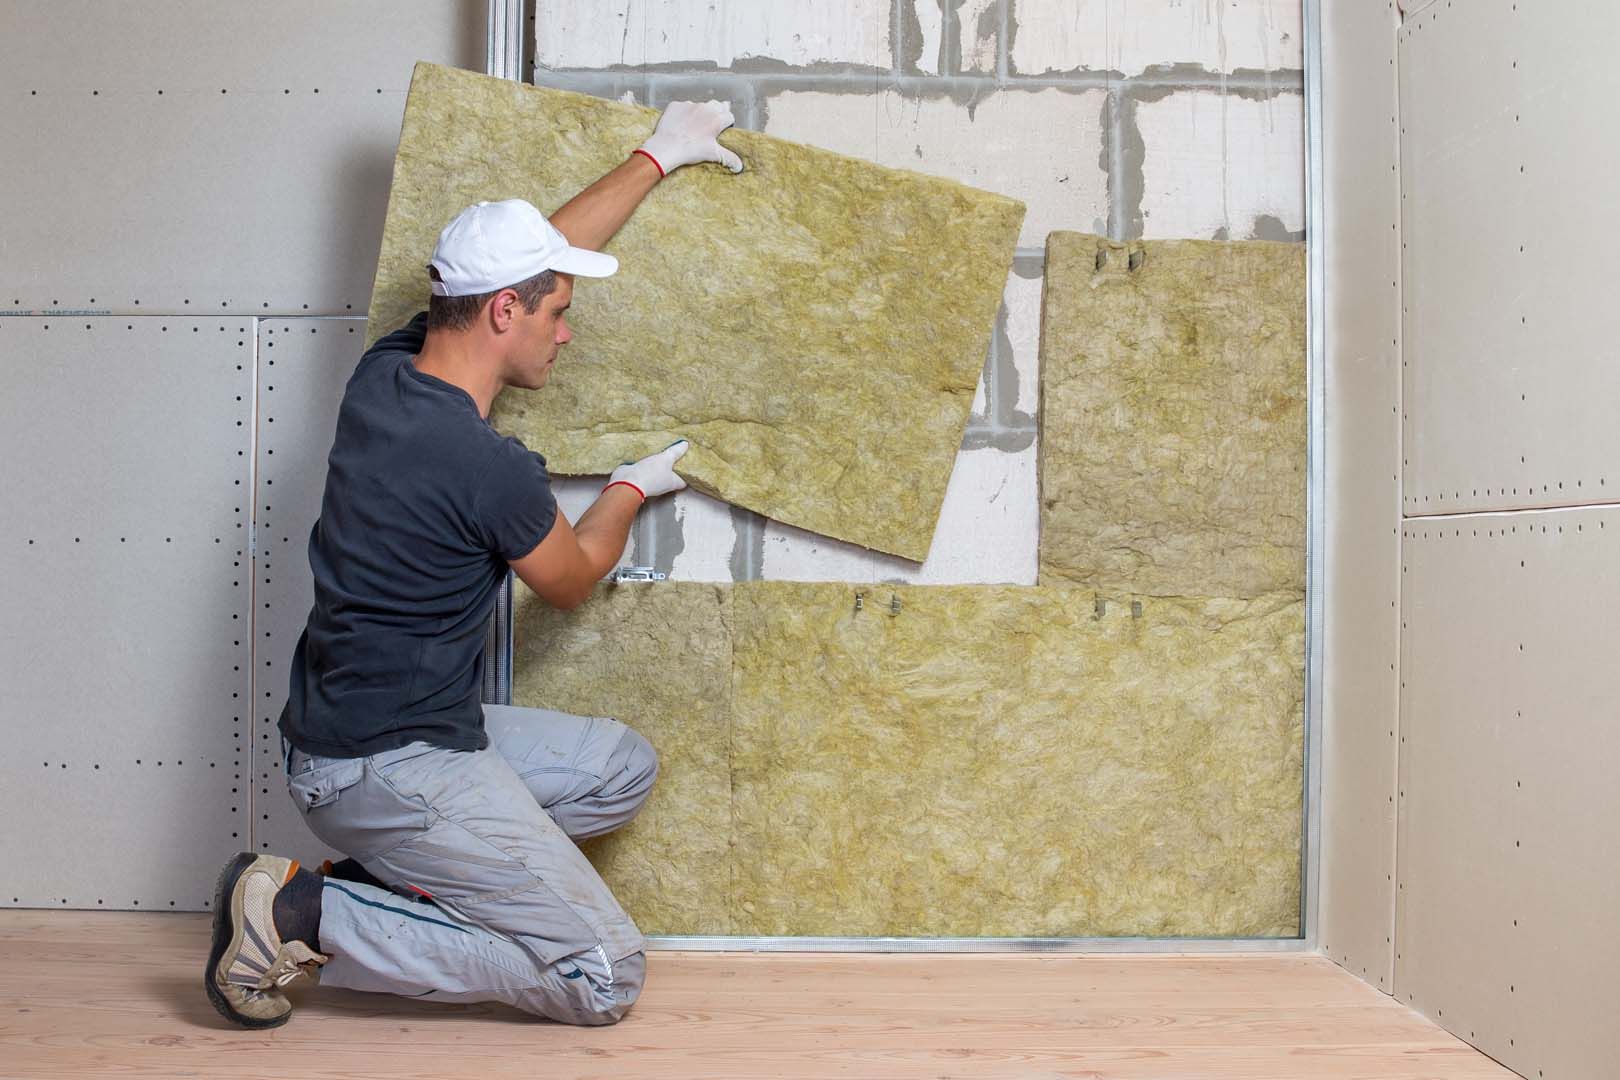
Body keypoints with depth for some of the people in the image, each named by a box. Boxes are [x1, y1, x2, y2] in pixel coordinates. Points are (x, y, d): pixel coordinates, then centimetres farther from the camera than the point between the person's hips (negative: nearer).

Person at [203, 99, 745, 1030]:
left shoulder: (386, 370, 1)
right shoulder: (490, 467, -23)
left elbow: (528, 250, 14)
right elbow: (572, 580, -1)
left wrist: (656, 159, 24)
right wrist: (633, 488, 18)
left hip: (350, 727, 10)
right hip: (390, 767, -9)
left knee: (624, 769, 18)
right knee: (607, 978, -8)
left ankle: (394, 876, 10)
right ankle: (308, 916, -5)